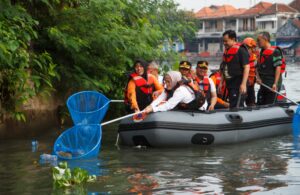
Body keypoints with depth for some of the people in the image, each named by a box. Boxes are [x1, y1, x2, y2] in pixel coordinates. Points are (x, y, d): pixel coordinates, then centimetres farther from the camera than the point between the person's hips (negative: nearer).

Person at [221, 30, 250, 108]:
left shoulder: (241, 50, -11)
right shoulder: (226, 51, 16)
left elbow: (246, 67, -16)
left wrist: (243, 84, -23)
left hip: (238, 84, -9)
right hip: (229, 83, 9)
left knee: (236, 107, -15)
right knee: (232, 106, 12)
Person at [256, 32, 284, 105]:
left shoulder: (275, 52, -10)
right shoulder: (262, 52, 16)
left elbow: (278, 68, -16)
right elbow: (258, 68, 20)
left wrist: (275, 84, -22)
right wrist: (258, 77, 0)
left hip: (272, 84, -9)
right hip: (263, 84, 9)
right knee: (260, 104, 10)